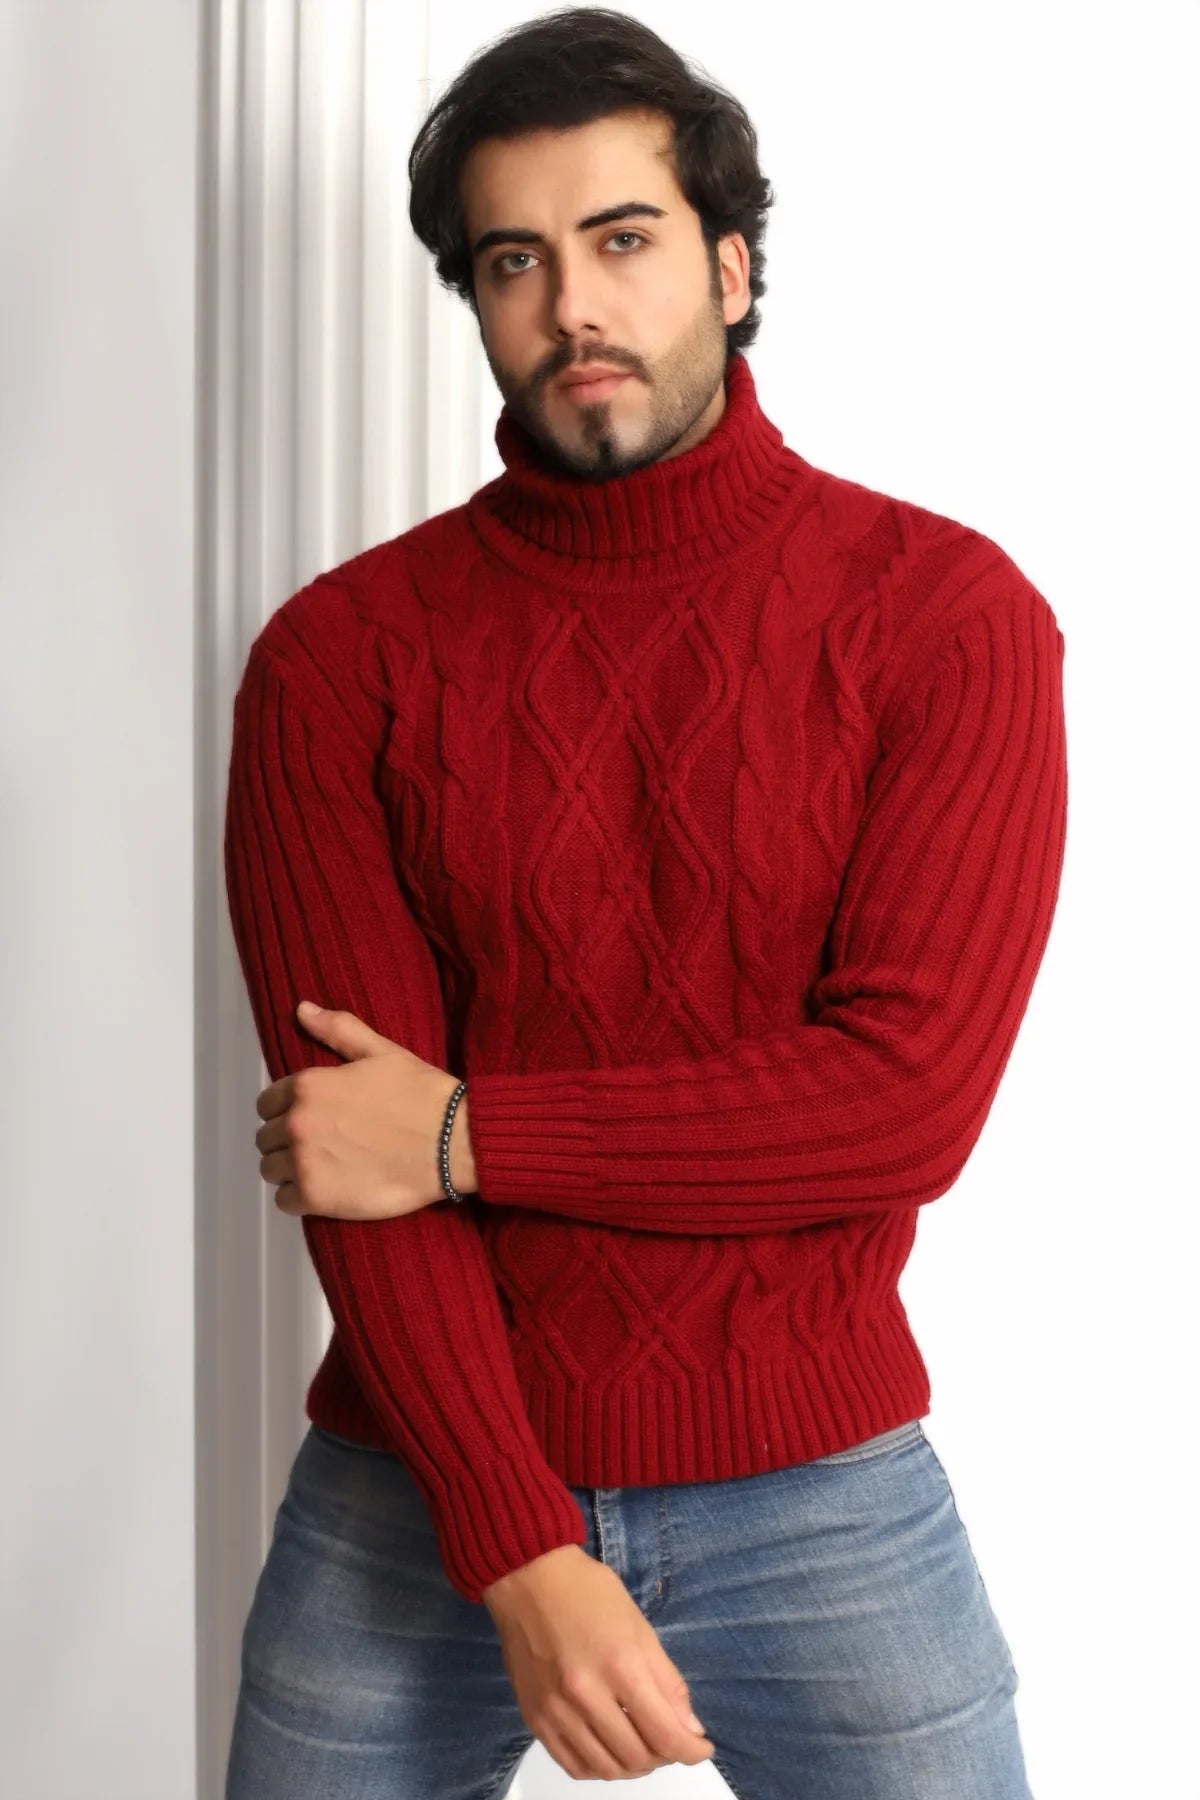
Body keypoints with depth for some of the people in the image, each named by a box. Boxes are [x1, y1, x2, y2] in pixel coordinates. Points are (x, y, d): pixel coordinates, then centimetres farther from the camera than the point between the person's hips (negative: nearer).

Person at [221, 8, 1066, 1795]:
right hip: (423, 1501, 1)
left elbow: (914, 1096, -14)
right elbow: (355, 1149, -9)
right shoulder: (340, 656, -4)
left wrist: (465, 1134, -13)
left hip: (823, 1496, 0)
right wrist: (525, 1559, -17)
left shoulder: (949, 613, -6)